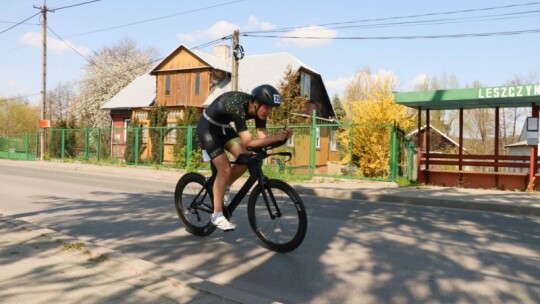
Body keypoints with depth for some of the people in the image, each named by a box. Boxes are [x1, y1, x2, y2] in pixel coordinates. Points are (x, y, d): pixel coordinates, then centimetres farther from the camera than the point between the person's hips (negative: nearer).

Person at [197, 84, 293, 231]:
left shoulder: (258, 109, -14)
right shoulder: (238, 107, -36)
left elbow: (263, 137, -15)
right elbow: (248, 142, -39)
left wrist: (281, 136, -32)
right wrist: (275, 137, -46)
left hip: (222, 127, 7)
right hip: (207, 127, -7)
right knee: (225, 169, -14)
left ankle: (224, 188, 15)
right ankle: (217, 215, -3)